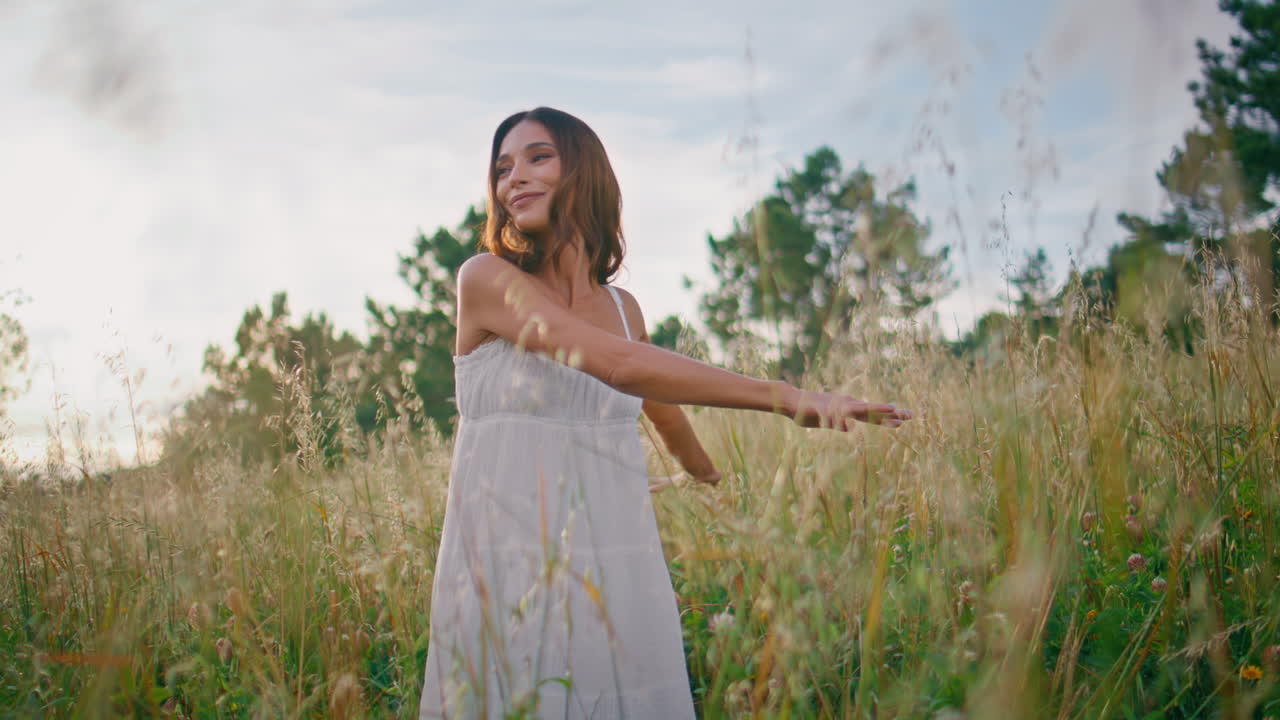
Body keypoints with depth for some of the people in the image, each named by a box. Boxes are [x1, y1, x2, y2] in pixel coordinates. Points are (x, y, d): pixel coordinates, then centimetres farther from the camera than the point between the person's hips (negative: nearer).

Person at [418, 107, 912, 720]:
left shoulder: (622, 307, 9)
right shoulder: (485, 279, -7)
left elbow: (664, 411, 29)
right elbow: (619, 366, -21)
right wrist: (781, 395, -25)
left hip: (616, 569, 4)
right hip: (508, 567, -4)